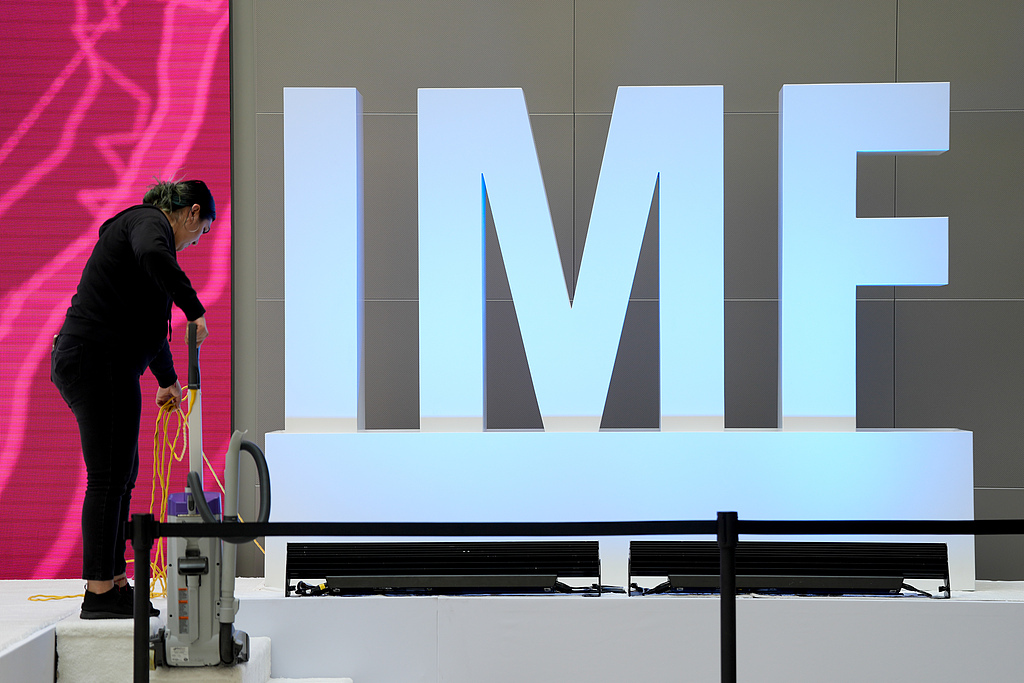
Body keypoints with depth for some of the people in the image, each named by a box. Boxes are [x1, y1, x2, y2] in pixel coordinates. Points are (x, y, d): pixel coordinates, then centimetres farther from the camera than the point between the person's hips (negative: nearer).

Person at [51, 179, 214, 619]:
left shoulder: (141, 225, 26)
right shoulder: (150, 221, -5)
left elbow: (147, 318, 36)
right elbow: (152, 255, -33)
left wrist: (168, 380, 44)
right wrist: (195, 310, -25)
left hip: (81, 362, 11)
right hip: (100, 363, -11)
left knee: (121, 473, 15)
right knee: (109, 476, -8)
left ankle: (113, 581, 21)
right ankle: (100, 593, -5)